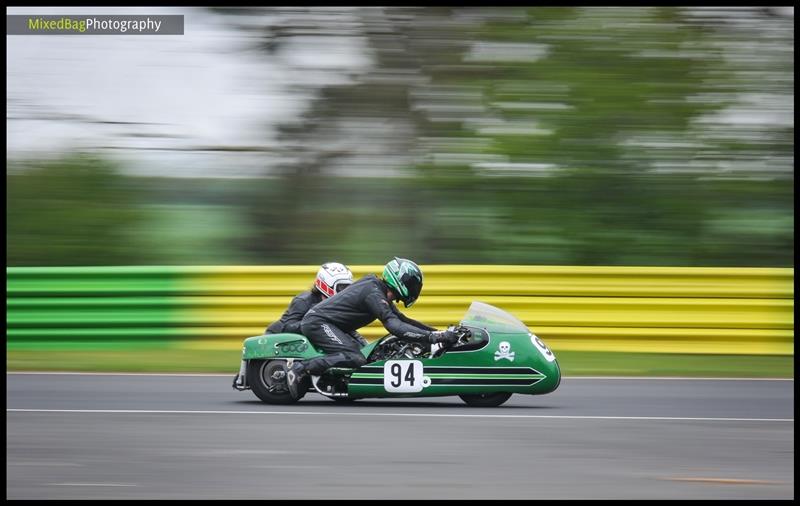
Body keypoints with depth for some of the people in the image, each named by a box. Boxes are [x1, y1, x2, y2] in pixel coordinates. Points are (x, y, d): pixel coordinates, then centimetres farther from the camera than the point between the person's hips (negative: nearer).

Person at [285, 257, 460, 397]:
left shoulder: (380, 293, 15)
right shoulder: (373, 293, -18)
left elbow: (402, 319, 21)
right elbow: (393, 325, -29)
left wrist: (438, 332, 12)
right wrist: (433, 336, -34)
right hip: (318, 323, -11)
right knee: (355, 359, -26)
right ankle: (301, 369, -25)